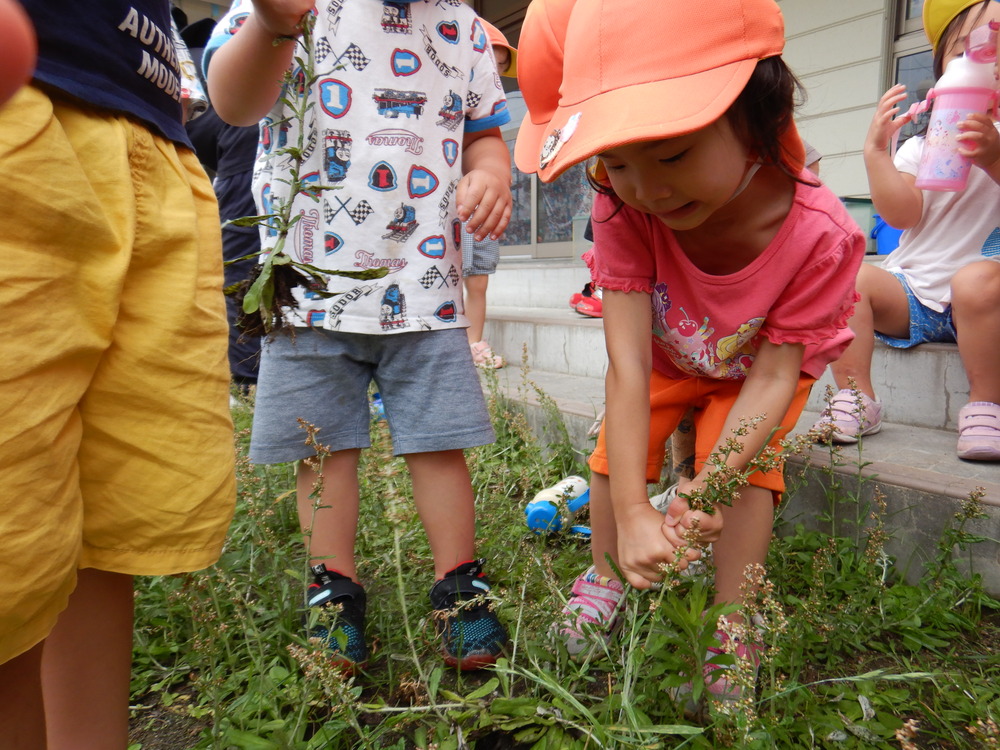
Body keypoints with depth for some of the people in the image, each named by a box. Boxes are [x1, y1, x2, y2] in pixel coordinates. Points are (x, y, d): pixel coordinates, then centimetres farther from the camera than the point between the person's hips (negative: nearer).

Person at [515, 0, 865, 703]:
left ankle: (732, 623, -3)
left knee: (743, 459, -21)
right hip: (668, 354, 2)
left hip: (756, 365, -1)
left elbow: (774, 375, -32)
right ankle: (606, 577, 17)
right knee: (621, 441, -9)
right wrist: (631, 511, -45)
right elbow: (629, 363, -39)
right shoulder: (622, 209, -36)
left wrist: (708, 487, -46)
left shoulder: (819, 234, -39)